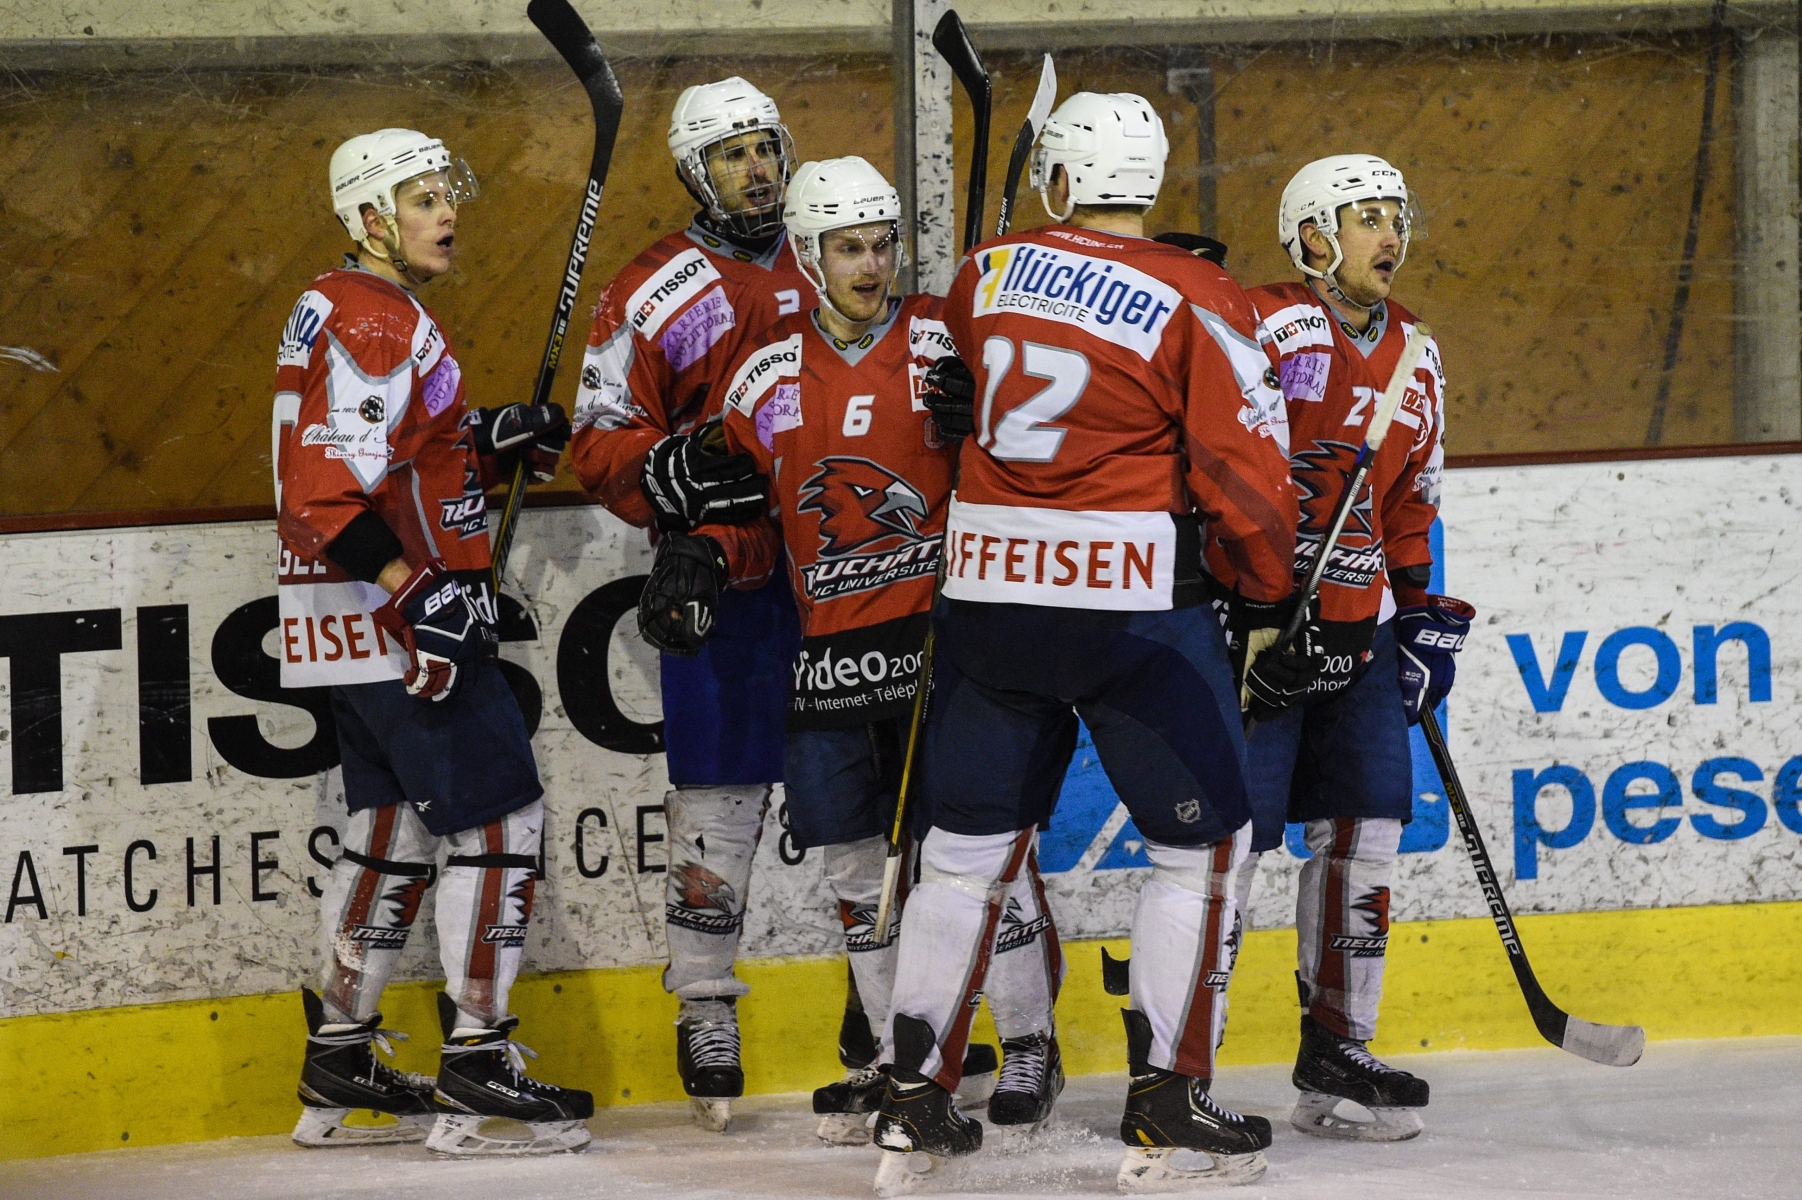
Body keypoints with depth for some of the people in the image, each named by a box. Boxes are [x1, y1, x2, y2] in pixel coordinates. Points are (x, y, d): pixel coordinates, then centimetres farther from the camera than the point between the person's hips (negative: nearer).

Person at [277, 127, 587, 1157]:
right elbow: (332, 490, -25)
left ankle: (342, 1067, 21)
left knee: (395, 828, 16)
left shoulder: (341, 310, 17)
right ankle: (476, 1073, -7)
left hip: (367, 626, 11)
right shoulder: (375, 321, -16)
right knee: (501, 818, -8)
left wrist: (494, 441, 9)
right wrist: (420, 592, -29)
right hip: (391, 615, -11)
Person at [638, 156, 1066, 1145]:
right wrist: (700, 558, -2)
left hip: (939, 628, -4)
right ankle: (902, 1055, 19)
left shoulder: (945, 343, -3)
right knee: (854, 857, 7)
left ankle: (1030, 1042, 5)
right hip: (828, 646, 4)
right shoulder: (766, 374, 8)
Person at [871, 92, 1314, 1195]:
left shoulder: (985, 275, 6)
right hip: (1133, 603, -4)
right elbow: (1245, 470, -9)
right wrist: (1270, 608, 0)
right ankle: (1167, 1106, 1)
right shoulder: (1198, 302, -7)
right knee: (1201, 845, 6)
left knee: (967, 845, 13)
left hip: (987, 595, 5)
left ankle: (917, 1104, 14)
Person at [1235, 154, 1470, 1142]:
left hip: (1355, 630, 8)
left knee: (1364, 827, 6)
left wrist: (1423, 613, 16)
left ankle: (1336, 1045, 16)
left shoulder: (1413, 357, 13)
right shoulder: (1261, 328, -13)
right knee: (1232, 829, -8)